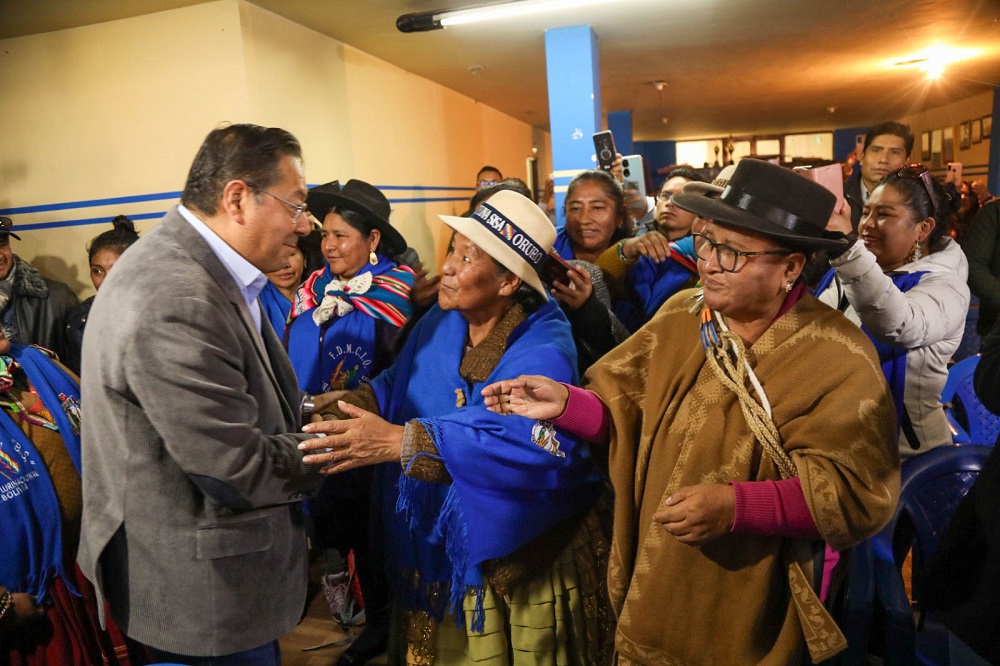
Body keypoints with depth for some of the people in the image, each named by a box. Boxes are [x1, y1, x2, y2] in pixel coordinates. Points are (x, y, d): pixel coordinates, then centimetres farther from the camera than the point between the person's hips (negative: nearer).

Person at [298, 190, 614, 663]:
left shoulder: (542, 352, -26)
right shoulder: (440, 322, -2)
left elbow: (529, 446, -40)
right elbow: (399, 384, 2)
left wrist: (399, 441, -46)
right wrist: (349, 405, -20)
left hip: (524, 558, -5)